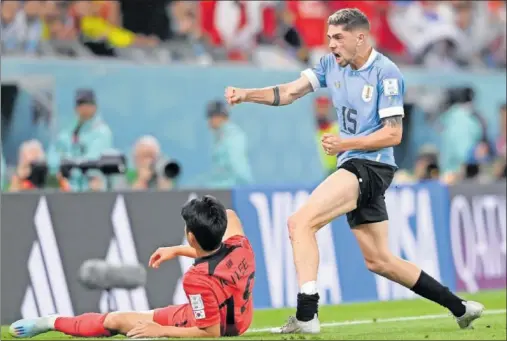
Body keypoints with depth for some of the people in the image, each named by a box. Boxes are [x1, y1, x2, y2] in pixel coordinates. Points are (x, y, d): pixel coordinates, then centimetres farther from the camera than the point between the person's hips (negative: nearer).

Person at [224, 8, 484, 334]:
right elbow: (289, 92, 3)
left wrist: (346, 144, -20)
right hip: (353, 166, 9)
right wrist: (247, 94, -12)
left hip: (370, 166, -9)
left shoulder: (386, 73, -12)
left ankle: (306, 316, -26)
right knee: (379, 260, 13)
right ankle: (460, 307, 23)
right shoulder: (332, 64, 9)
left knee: (301, 222, -21)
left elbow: (393, 134, -14)